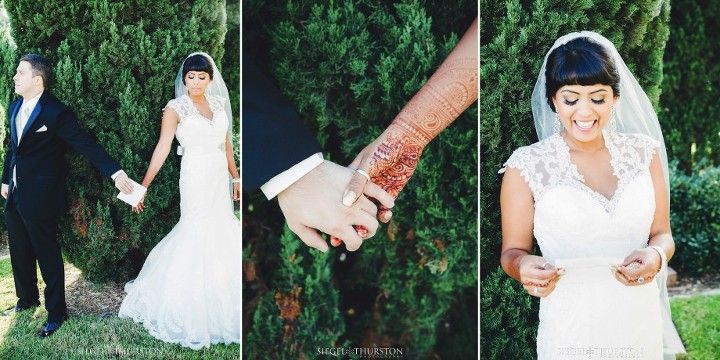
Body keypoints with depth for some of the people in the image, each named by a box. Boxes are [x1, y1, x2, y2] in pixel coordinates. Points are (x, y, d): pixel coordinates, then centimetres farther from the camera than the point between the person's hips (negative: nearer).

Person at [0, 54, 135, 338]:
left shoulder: (56, 113, -17)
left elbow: (87, 145, -22)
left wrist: (116, 173, -29)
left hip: (40, 197, -7)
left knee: (47, 255, 4)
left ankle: (56, 312, 17)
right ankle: (27, 298, 40)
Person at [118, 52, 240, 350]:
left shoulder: (219, 103, 6)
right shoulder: (176, 108, -9)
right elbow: (162, 148, -15)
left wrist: (235, 177, 16)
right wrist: (143, 186, -20)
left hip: (220, 177, 6)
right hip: (196, 177, -6)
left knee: (221, 230, 12)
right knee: (197, 233, -1)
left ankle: (219, 297, 30)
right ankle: (191, 301, 14)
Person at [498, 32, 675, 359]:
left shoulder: (644, 152, -1)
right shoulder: (527, 166, -10)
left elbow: (662, 233, 4)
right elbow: (513, 250, -5)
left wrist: (655, 255, -19)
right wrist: (523, 265, -27)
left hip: (640, 321, 3)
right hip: (571, 329, -3)